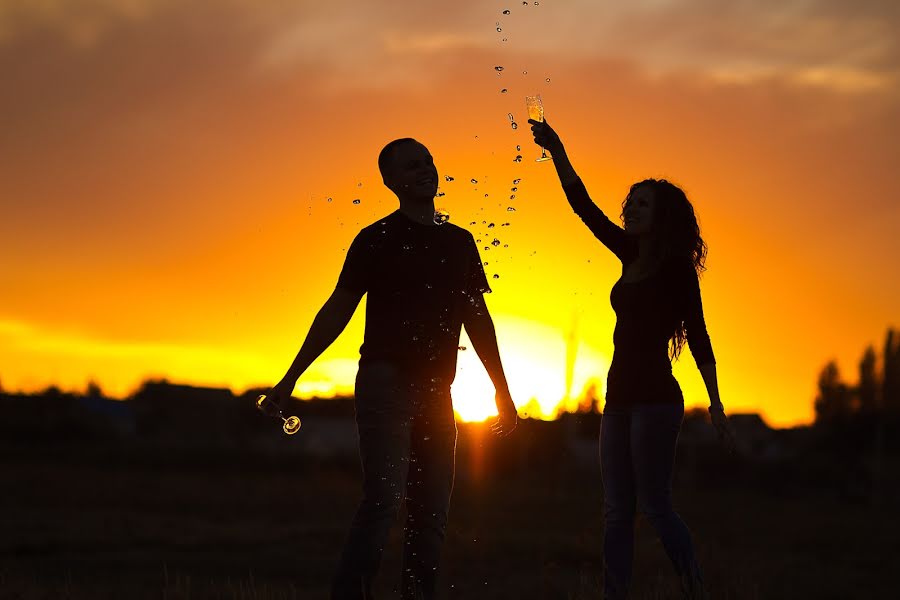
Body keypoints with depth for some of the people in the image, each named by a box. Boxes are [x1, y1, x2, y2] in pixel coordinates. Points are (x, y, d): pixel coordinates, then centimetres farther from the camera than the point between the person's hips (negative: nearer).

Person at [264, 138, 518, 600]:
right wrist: (291, 376, -3)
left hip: (435, 392, 5)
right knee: (383, 500, -16)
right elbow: (338, 310, 1)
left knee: (431, 515, 5)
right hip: (386, 383, -5)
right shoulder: (377, 239, 0)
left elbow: (477, 320, 18)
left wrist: (503, 393, 16)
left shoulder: (460, 242, 13)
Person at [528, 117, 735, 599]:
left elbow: (698, 337, -8)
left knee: (654, 505, -10)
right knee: (616, 512, 3)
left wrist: (716, 406, -11)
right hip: (621, 397, 8)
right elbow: (584, 207, 13)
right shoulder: (632, 255, 13)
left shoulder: (676, 268, -6)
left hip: (655, 398, -8)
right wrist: (557, 152, 4)